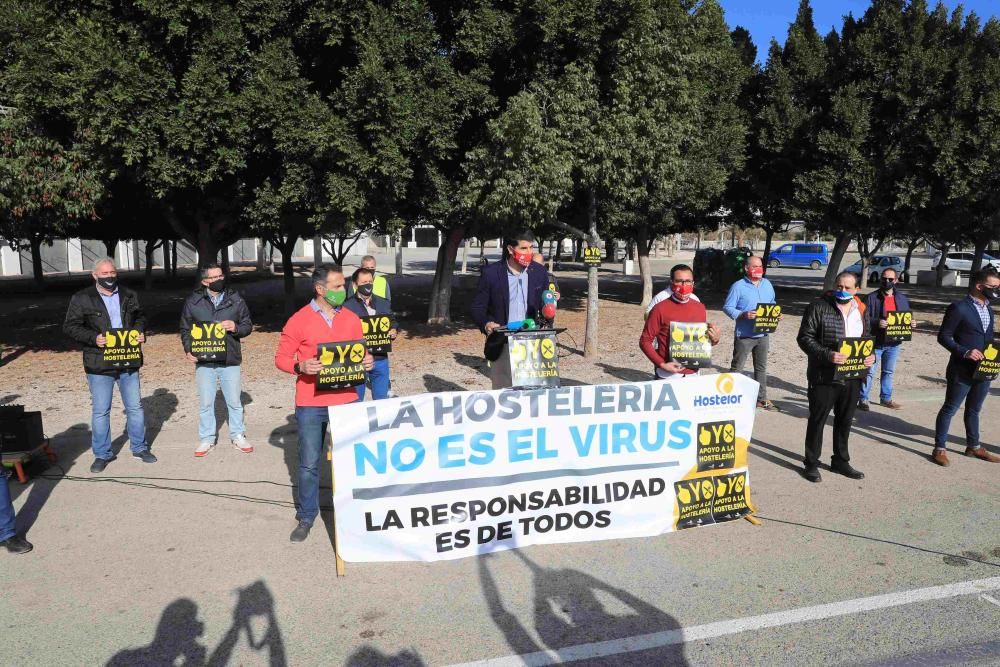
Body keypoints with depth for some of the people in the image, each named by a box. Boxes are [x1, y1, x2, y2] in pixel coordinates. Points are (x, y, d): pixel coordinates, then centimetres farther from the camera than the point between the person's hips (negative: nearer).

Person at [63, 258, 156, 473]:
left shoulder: (129, 295, 7)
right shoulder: (81, 299, -4)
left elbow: (140, 316, 20)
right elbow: (70, 326, -4)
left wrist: (140, 331, -1)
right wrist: (93, 338, -18)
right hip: (99, 365, -3)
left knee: (135, 407, 11)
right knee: (100, 411, 4)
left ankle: (139, 447, 26)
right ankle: (102, 454, 18)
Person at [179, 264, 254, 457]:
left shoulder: (235, 299, 1)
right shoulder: (193, 302, 1)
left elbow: (248, 325, 6)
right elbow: (185, 329, 9)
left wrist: (236, 328, -15)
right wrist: (188, 350, -6)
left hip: (230, 361, 0)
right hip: (204, 361, 0)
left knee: (234, 401, 9)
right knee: (205, 403, 8)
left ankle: (238, 436, 24)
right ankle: (207, 439, 22)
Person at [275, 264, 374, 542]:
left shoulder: (351, 319, 5)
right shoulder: (299, 321, -6)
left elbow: (360, 353, 15)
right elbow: (281, 358, -1)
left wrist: (367, 361, -8)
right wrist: (300, 366, -20)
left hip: (346, 401, 3)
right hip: (311, 404, -3)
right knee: (309, 464, 6)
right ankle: (306, 517, 21)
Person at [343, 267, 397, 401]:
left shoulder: (383, 303, 9)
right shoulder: (347, 306, -7)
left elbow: (392, 322, 20)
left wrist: (393, 331, -2)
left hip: (380, 359, 4)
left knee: (382, 399, 14)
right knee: (355, 399, 9)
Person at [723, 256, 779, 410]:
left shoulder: (767, 284, 10)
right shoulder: (738, 286, -9)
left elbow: (772, 304, 21)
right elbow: (727, 307, -11)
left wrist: (776, 314, 1)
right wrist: (743, 314, -24)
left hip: (763, 334, 6)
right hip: (744, 335, -6)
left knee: (761, 367, 14)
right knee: (737, 368, 0)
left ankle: (761, 398, 23)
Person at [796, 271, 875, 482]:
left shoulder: (861, 311, 10)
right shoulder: (818, 307, -9)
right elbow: (805, 337, -12)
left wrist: (871, 355, 0)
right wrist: (827, 355, -25)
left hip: (853, 376, 6)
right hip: (824, 376, -6)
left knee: (845, 420, 17)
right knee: (817, 420, 5)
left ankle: (841, 461, 32)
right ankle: (811, 463, 17)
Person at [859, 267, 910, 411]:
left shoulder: (902, 299, 8)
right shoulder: (872, 298, -8)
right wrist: (877, 322, -29)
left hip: (894, 343, 5)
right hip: (875, 342, -5)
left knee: (889, 372, 16)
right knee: (869, 372, -1)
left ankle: (886, 398, 28)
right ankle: (863, 399, 6)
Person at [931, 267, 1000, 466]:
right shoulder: (959, 308, -13)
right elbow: (943, 336, -13)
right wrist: (965, 352, -24)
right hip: (962, 370, -8)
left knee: (974, 410, 20)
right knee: (950, 409, 1)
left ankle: (973, 446, 33)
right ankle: (939, 449, 9)